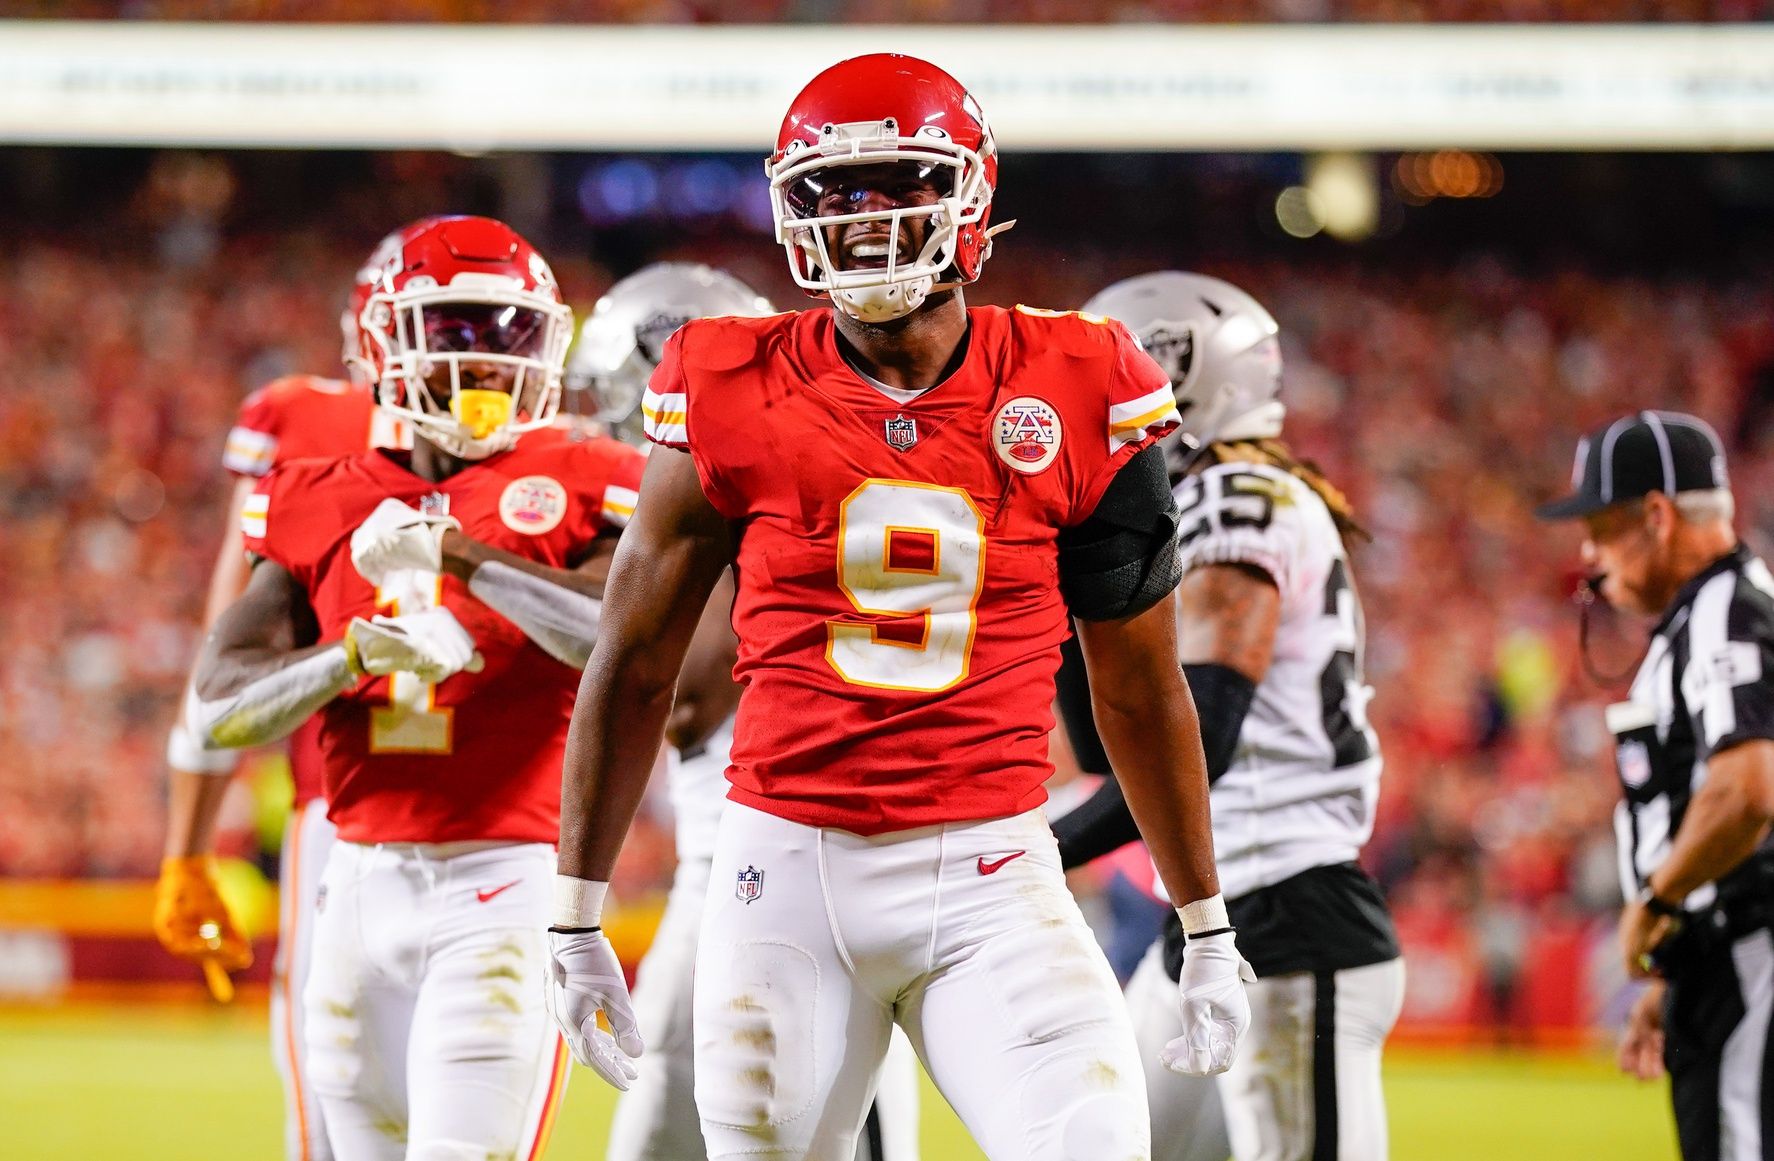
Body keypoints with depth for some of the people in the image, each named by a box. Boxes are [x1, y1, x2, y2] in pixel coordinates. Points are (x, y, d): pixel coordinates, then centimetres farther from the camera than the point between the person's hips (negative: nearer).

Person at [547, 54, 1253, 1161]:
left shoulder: (1072, 395, 0)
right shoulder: (739, 397, 0)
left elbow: (1141, 688, 11)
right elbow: (633, 667, 9)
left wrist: (1208, 928, 15)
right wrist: (577, 920, 9)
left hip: (988, 878, 0)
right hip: (789, 863, 1)